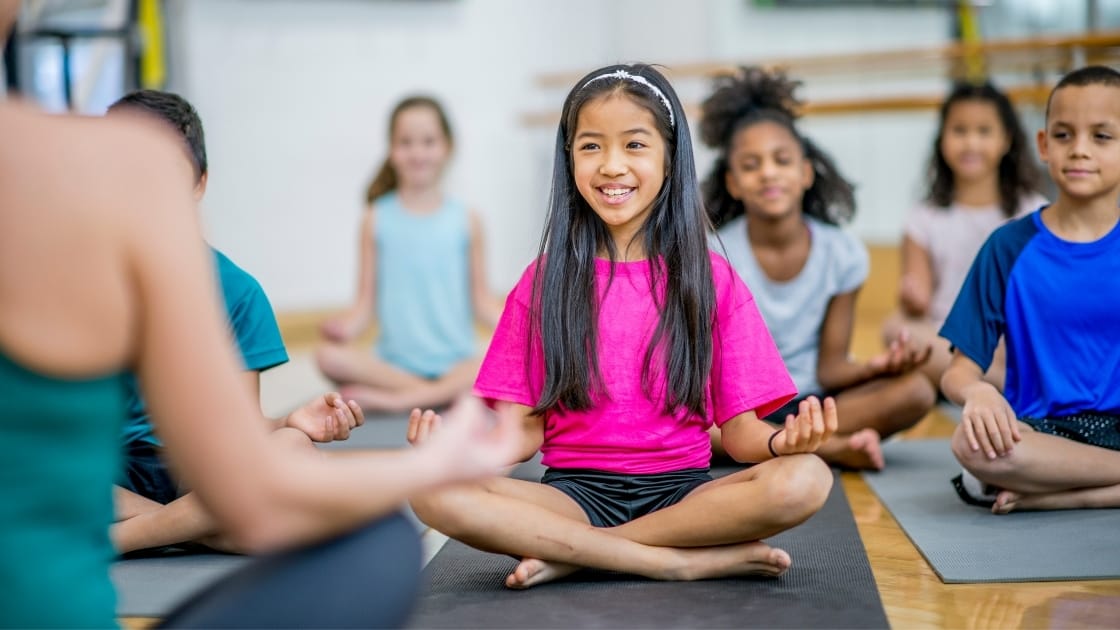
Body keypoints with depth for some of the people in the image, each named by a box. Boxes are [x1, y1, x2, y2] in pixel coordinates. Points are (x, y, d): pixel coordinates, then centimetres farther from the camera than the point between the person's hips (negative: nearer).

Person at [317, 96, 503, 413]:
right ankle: (443, 395, -20)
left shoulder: (465, 220, 4)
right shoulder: (377, 220, 3)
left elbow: (481, 300, 6)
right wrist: (345, 326, -19)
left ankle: (394, 400, -21)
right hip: (395, 362, 0)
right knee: (330, 357, -28)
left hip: (456, 363, 0)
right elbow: (366, 302, 2)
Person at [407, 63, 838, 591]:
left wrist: (782, 440, -22)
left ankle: (570, 554, -19)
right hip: (575, 493, 0)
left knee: (805, 478, -30)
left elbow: (738, 429, 2)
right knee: (433, 491, -29)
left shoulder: (710, 280, 5)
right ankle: (694, 561, -23)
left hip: (680, 492, 0)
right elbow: (525, 430, 3)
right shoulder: (545, 281, 7)